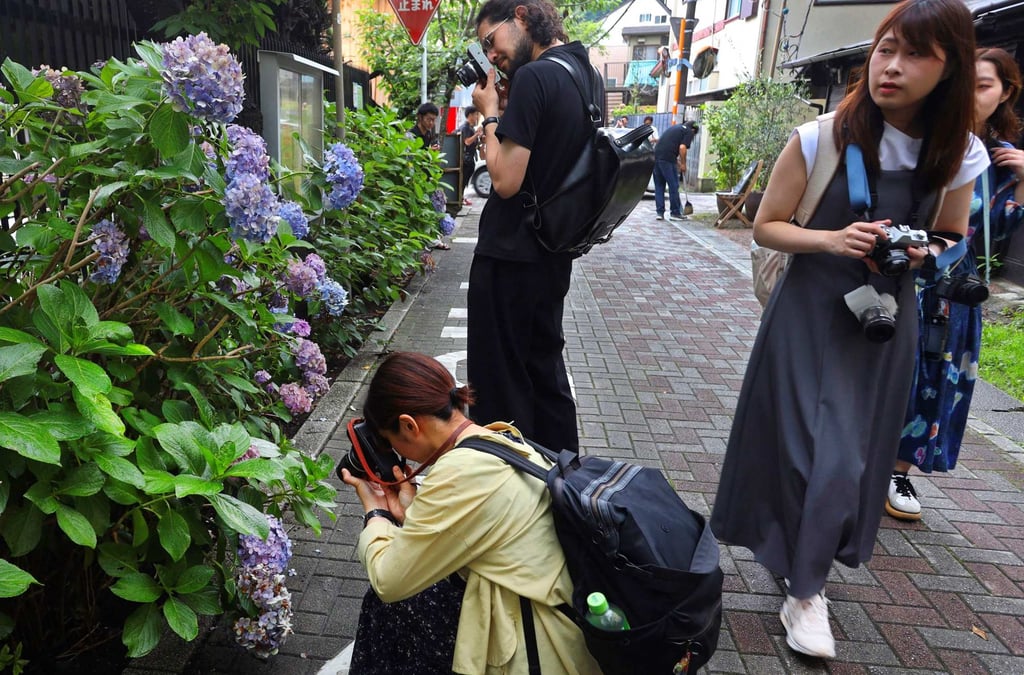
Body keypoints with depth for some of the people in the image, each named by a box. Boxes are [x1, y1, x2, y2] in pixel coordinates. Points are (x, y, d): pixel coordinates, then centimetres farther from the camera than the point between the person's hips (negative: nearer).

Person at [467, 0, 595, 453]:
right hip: (553, 254, 9)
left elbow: (506, 181, -21)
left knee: (501, 380, 5)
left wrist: (489, 114, -8)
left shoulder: (534, 77, -17)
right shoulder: (584, 74, 10)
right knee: (545, 367, 21)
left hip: (511, 257, -9)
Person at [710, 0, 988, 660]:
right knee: (805, 446, 1)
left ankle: (805, 591, 27)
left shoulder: (961, 155, -4)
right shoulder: (821, 139, -13)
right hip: (810, 311, -2)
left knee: (850, 454, 6)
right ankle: (805, 586, 23)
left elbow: (953, 239, 11)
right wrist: (833, 240, -23)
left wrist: (923, 254, -12)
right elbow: (766, 226, -6)